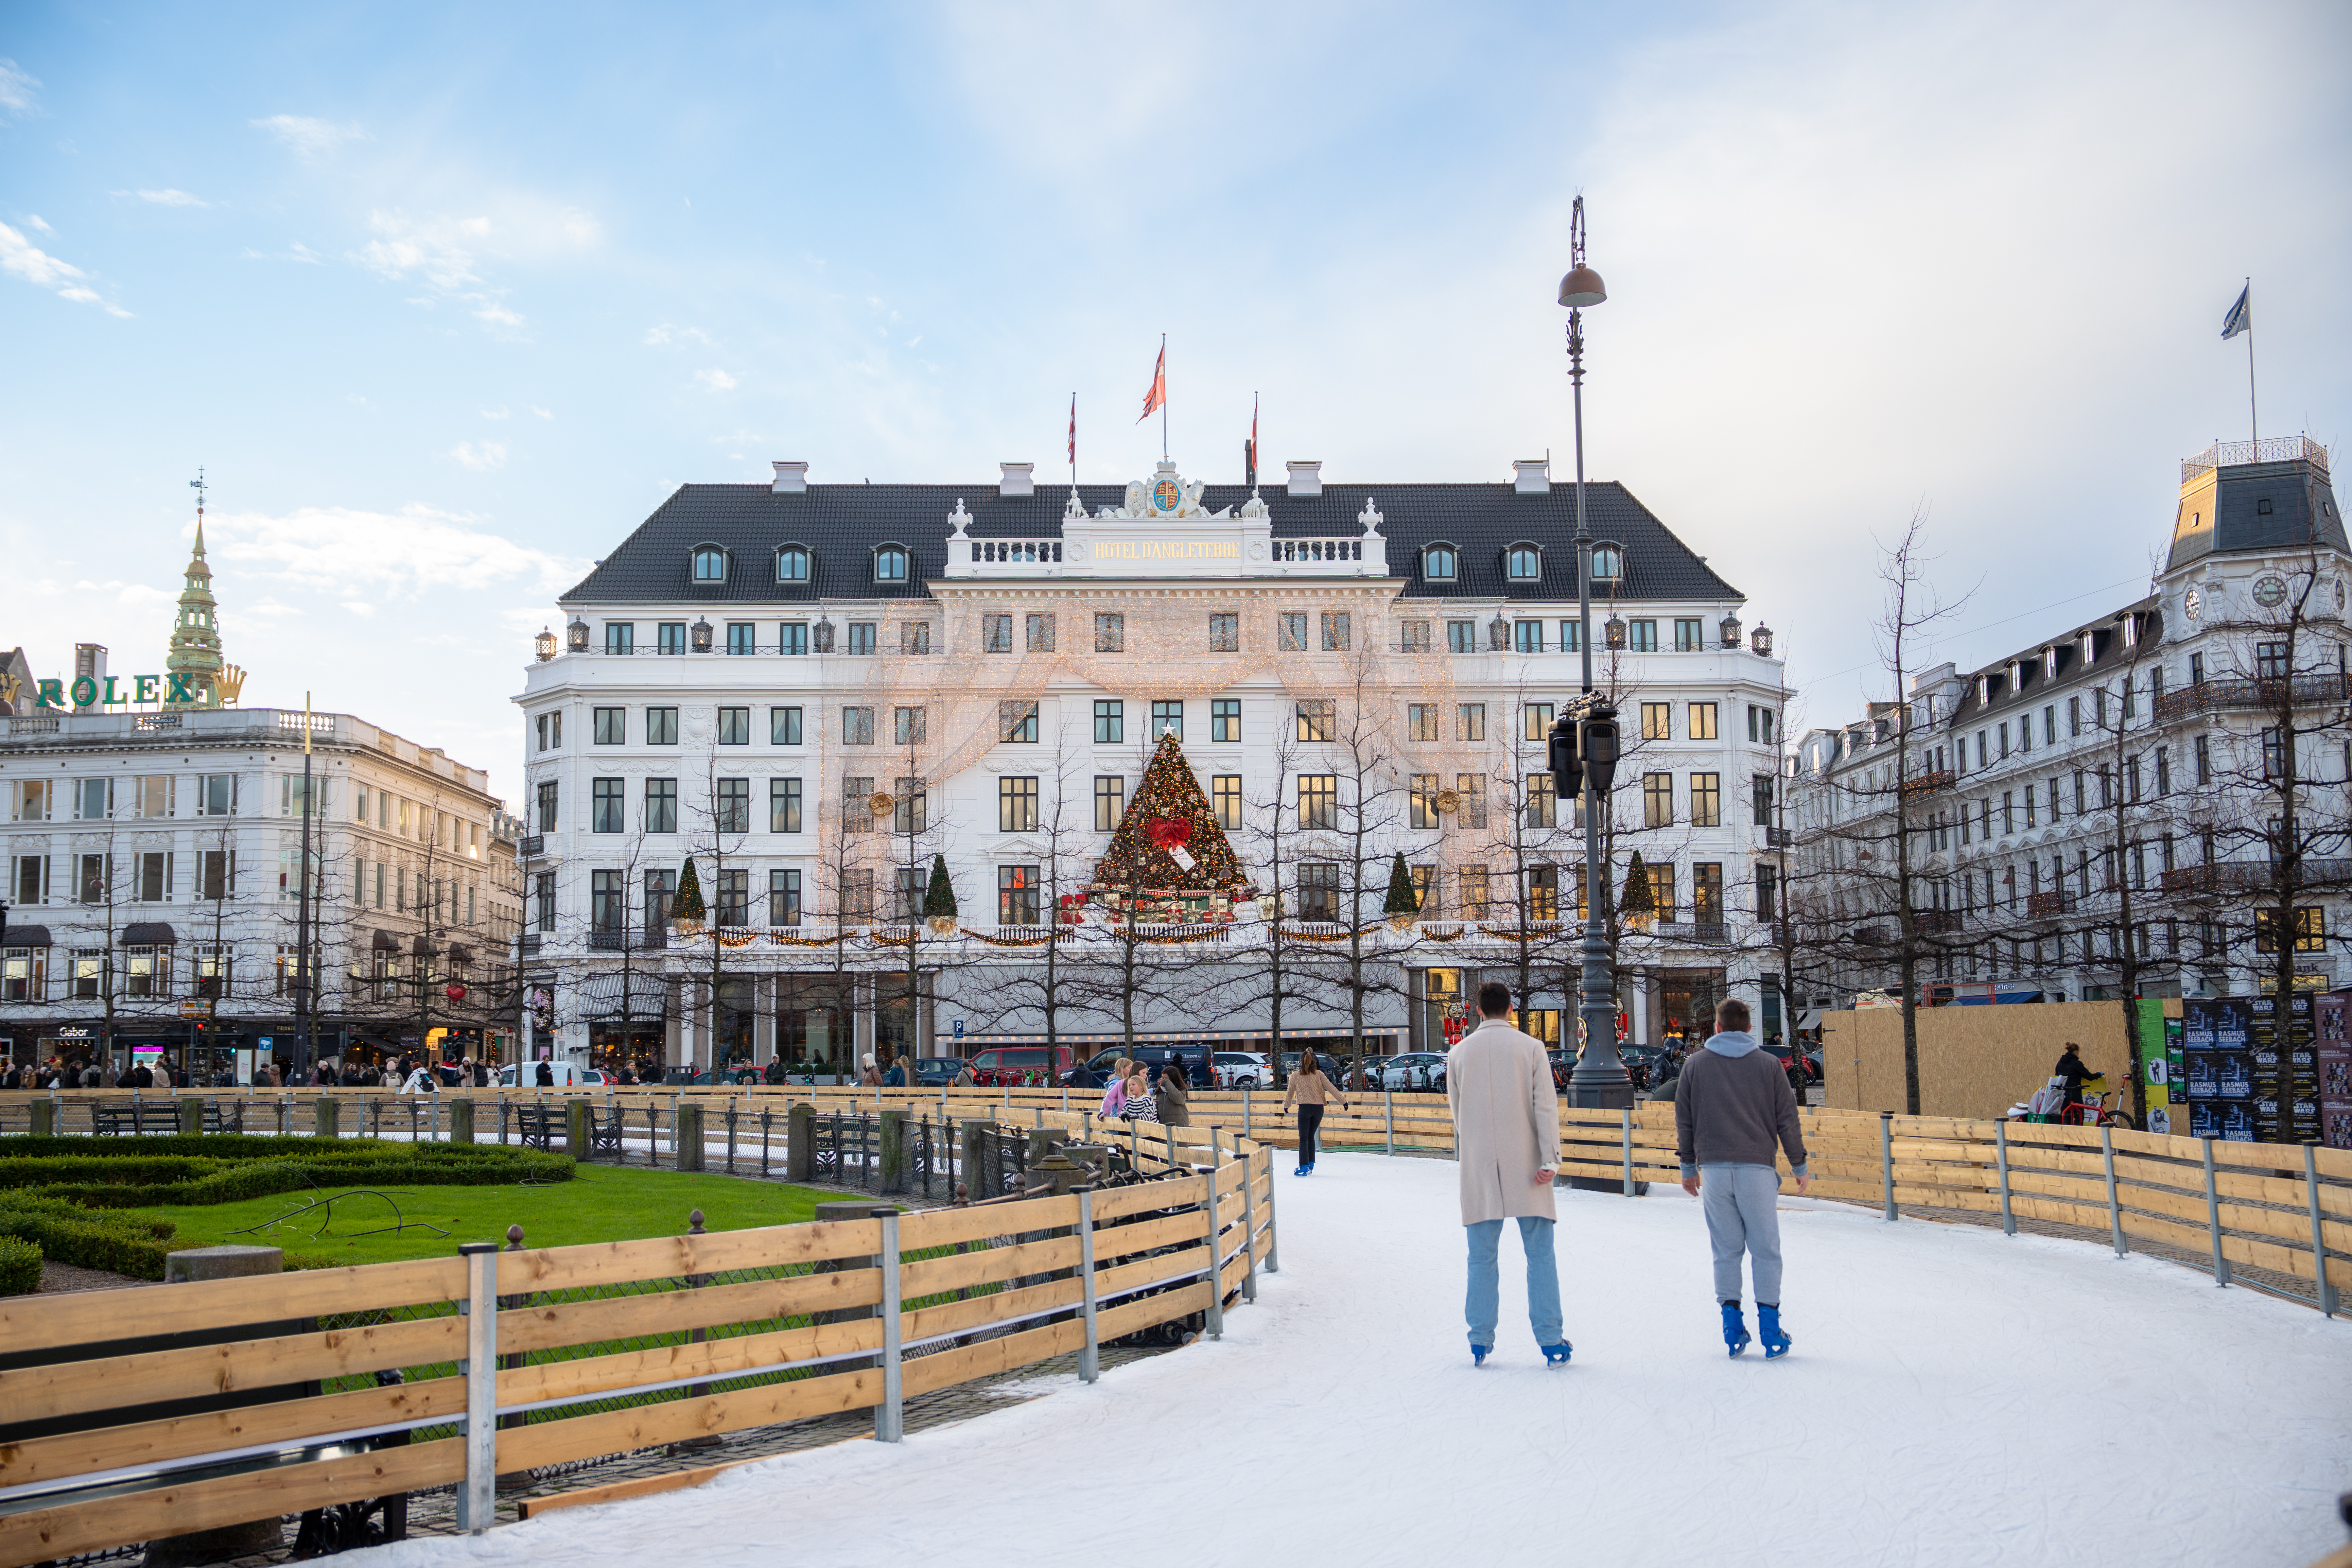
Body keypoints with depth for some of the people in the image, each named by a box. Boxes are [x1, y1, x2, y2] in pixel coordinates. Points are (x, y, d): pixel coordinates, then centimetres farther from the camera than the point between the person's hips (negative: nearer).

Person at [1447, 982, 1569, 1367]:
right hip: (1524, 1166, -2)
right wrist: (1550, 1159, -9)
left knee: (1482, 1257, 7)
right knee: (1540, 1254, 3)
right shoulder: (1531, 1047, -1)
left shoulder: (1459, 1053, 6)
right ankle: (1551, 1342, 1)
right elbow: (1545, 1106, -8)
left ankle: (1480, 1342, 8)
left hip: (1478, 1167, 2)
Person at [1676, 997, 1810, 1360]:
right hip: (1757, 1167, -1)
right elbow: (1787, 1119, 4)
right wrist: (1800, 1166, 13)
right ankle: (1770, 1330, 3)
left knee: (1726, 1249, 8)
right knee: (1765, 1250, 5)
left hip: (1714, 1169, 1)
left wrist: (1689, 1167, 19)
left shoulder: (1697, 1064, 7)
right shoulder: (1768, 1064, 4)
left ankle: (1733, 1327, 6)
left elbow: (1684, 1120, 9)